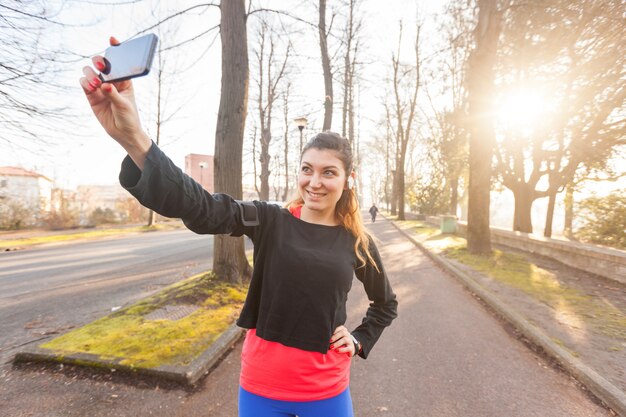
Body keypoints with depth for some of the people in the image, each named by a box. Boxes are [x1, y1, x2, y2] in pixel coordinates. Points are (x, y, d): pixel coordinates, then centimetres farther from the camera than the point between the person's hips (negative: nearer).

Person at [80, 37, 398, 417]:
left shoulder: (358, 243, -6)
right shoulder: (270, 220, -11)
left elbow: (387, 304, 12)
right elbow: (199, 207, -28)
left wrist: (359, 340, 2)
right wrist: (134, 138, -41)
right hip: (262, 386, 0)